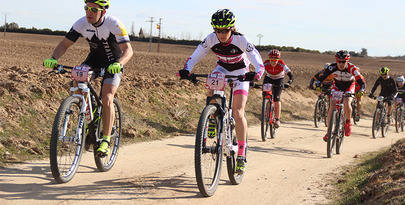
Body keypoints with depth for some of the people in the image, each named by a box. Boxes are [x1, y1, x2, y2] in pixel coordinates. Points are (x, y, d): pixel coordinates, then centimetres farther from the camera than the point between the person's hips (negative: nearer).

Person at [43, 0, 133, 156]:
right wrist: (53, 58, -32)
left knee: (107, 98, -22)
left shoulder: (114, 24, -28)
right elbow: (64, 44, -12)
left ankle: (106, 140, -14)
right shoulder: (82, 23, -16)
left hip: (113, 64, -4)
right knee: (76, 83, -21)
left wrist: (118, 64, -55)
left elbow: (128, 50, -34)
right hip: (93, 59, 4)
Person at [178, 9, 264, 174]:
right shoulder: (211, 39, -22)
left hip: (240, 72, -3)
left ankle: (242, 155, -11)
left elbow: (259, 63, -34)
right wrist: (186, 70, -39)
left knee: (237, 113, -16)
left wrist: (256, 74, -55)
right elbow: (194, 57, -20)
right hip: (222, 68, 3)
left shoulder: (241, 40, -30)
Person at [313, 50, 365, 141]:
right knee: (332, 105, -16)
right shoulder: (332, 67, -28)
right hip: (336, 86, 2)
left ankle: (348, 122, 2)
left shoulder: (352, 68, -32)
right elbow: (322, 77, -30)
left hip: (349, 87, -2)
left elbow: (361, 82, -33)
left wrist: (361, 89, -53)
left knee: (346, 103, -27)